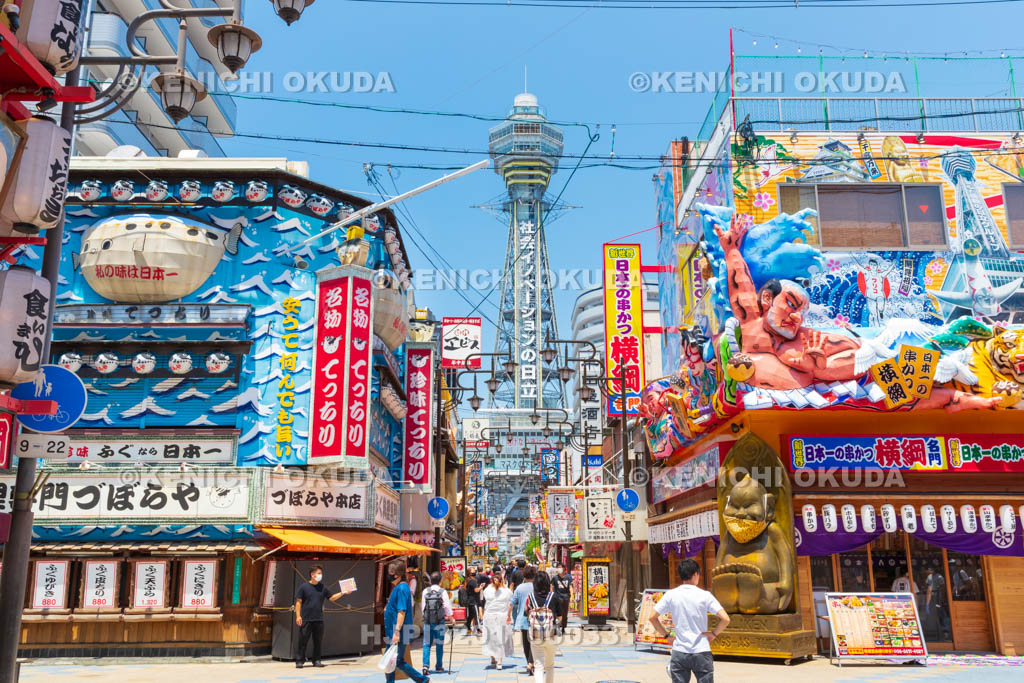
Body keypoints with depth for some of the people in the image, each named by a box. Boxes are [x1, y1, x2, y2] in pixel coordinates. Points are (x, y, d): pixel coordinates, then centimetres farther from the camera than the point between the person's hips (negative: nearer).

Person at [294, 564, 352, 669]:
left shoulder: (322, 587, 11)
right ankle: (299, 661, 8)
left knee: (318, 641, 6)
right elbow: (298, 602, -1)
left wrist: (342, 593, 6)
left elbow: (331, 598, 17)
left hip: (319, 620, 4)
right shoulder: (304, 587, -1)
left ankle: (316, 660, 16)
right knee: (303, 641, -1)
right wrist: (298, 616, -9)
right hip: (306, 620, -4)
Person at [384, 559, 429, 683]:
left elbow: (402, 611, -23)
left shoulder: (402, 588, -17)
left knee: (398, 663, -3)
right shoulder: (397, 587, 14)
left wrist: (397, 631, -26)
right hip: (393, 632, 10)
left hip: (399, 634, -10)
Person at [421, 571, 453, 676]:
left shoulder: (425, 591, 0)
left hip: (427, 621, 1)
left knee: (426, 644, 5)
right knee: (439, 644, 10)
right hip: (439, 622, -1)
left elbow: (422, 606, 3)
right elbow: (447, 606, -4)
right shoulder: (443, 592, -6)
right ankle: (439, 667, 16)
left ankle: (426, 665, -8)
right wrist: (451, 618, 9)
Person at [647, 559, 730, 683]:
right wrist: (714, 634, 2)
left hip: (679, 653, 2)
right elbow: (725, 619, -12)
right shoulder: (705, 595, -6)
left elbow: (652, 618, -1)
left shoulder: (671, 595, -1)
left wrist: (666, 635, 9)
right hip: (701, 653, -1)